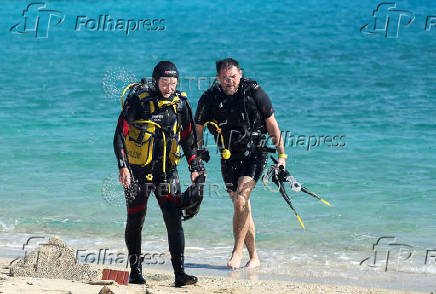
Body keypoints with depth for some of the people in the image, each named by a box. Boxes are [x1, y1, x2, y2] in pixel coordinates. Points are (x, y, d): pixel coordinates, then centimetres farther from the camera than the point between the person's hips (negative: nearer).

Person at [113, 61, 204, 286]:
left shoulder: (180, 104, 1)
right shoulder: (138, 101, -12)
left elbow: (188, 138, 14)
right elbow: (120, 135, -12)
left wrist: (195, 167, 9)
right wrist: (123, 166, -22)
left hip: (166, 172, 3)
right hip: (138, 171, -3)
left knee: (174, 220, -10)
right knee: (135, 222, 5)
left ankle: (180, 274, -10)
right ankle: (135, 272, 21)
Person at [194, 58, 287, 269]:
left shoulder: (254, 93, -13)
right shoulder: (209, 99, -6)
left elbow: (272, 125, -4)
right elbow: (198, 128, 8)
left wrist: (281, 155, -4)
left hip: (254, 154, -4)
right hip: (228, 157, 4)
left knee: (241, 200, -22)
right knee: (241, 207, 8)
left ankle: (237, 252, -16)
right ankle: (254, 258, 19)